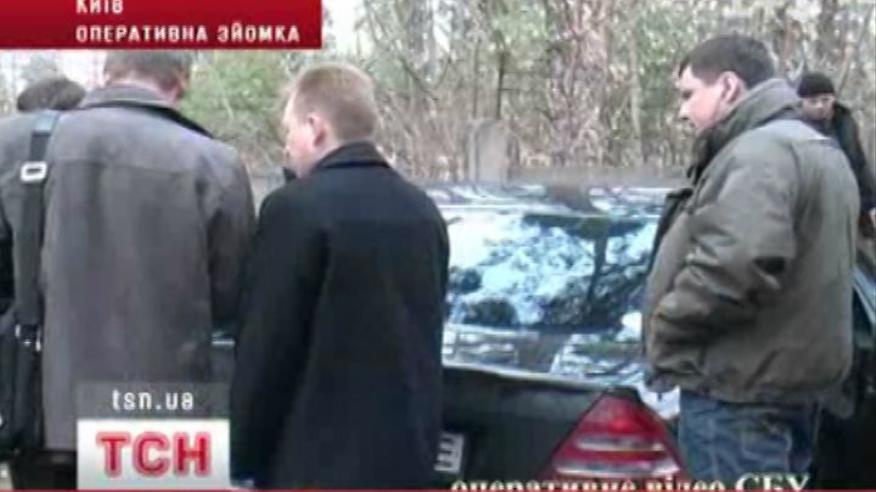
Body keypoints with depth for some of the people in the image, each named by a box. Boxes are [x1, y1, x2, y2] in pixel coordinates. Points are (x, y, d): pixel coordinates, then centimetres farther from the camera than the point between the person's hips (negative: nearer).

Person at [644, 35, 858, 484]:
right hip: (792, 378, 11)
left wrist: (665, 330, -16)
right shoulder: (816, 149, 19)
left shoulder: (758, 151, -17)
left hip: (739, 390, -11)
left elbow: (735, 265, -31)